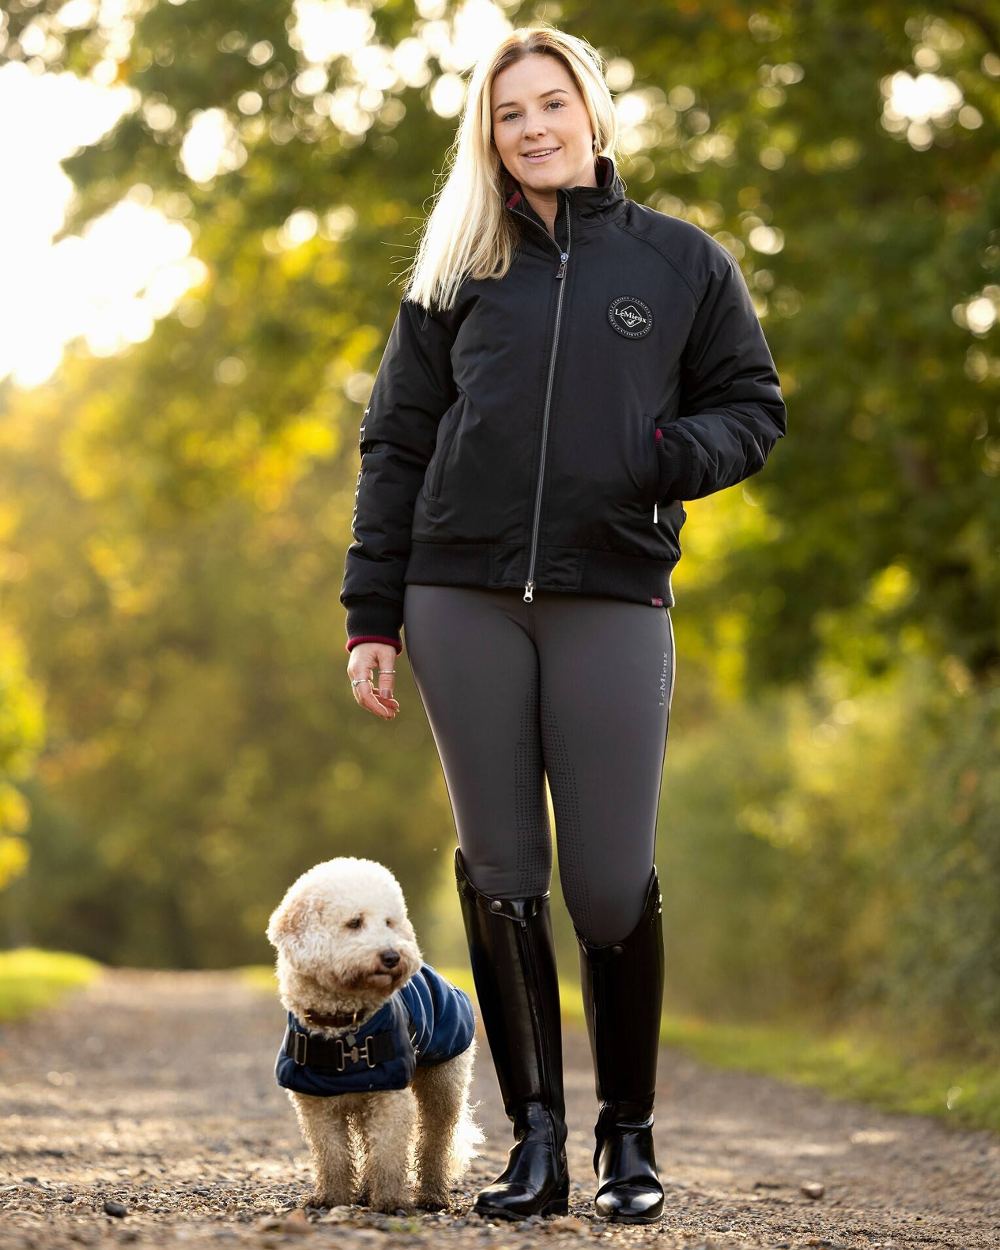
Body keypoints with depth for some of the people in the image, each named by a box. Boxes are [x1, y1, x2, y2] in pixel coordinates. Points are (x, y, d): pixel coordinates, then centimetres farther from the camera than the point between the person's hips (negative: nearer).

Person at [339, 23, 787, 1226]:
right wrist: (372, 617, 4)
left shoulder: (682, 261, 9)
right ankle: (536, 1138, 9)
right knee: (499, 870, 2)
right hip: (463, 601, 2)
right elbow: (395, 445, 11)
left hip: (613, 600, -1)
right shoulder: (456, 273, 12)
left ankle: (628, 1134, 12)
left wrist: (667, 459, -12)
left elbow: (752, 408, 10)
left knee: (611, 881, -5)